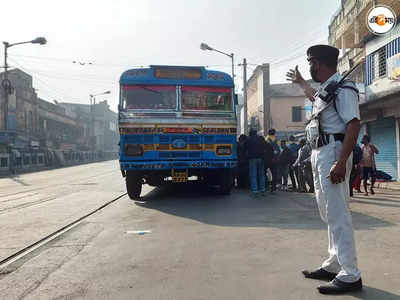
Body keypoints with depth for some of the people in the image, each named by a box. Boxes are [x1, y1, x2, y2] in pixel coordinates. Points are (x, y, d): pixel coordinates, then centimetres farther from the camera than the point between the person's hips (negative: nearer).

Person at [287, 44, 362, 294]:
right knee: (329, 213, 14)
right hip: (320, 153, 10)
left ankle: (350, 275, -2)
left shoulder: (343, 89, -12)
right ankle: (334, 265, 25)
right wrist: (300, 82, 57)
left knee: (338, 214, -9)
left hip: (333, 153, -10)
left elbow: (354, 126, -21)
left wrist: (341, 162, -30)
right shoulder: (326, 88, 17)